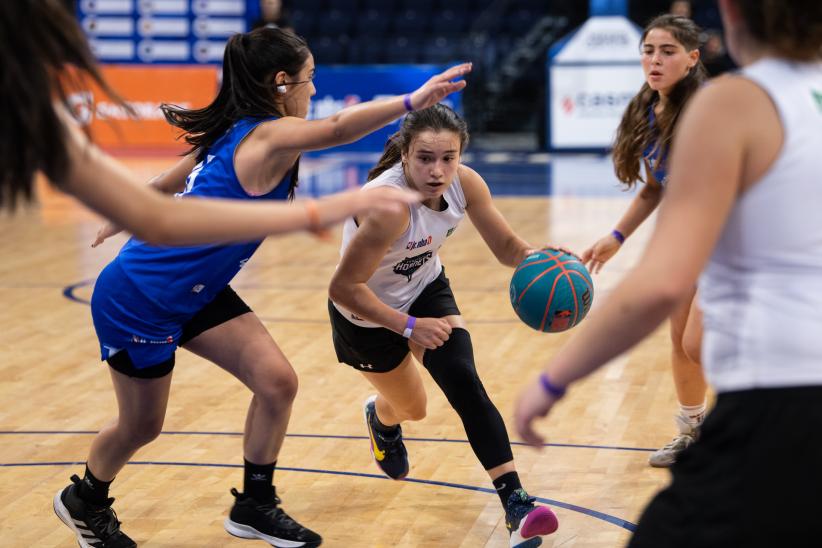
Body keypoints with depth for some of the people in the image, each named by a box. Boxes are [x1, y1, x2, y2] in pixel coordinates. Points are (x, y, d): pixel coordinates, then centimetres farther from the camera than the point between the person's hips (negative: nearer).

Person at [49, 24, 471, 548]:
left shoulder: (233, 135, 3)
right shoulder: (267, 137, -25)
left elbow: (166, 185, 17)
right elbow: (336, 129, -45)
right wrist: (411, 102, -56)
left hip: (195, 291, 9)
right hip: (137, 298, -9)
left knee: (277, 382, -2)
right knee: (141, 425, 11)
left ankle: (255, 505, 13)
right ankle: (84, 501, 39)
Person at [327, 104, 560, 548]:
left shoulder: (465, 183, -22)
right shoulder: (388, 204, -40)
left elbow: (507, 247, -13)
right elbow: (343, 288, -36)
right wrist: (408, 327, -39)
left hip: (425, 288, 4)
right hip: (367, 313, -4)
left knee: (464, 384, -17)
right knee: (412, 406, 15)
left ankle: (514, 503, -19)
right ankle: (380, 417, 55)